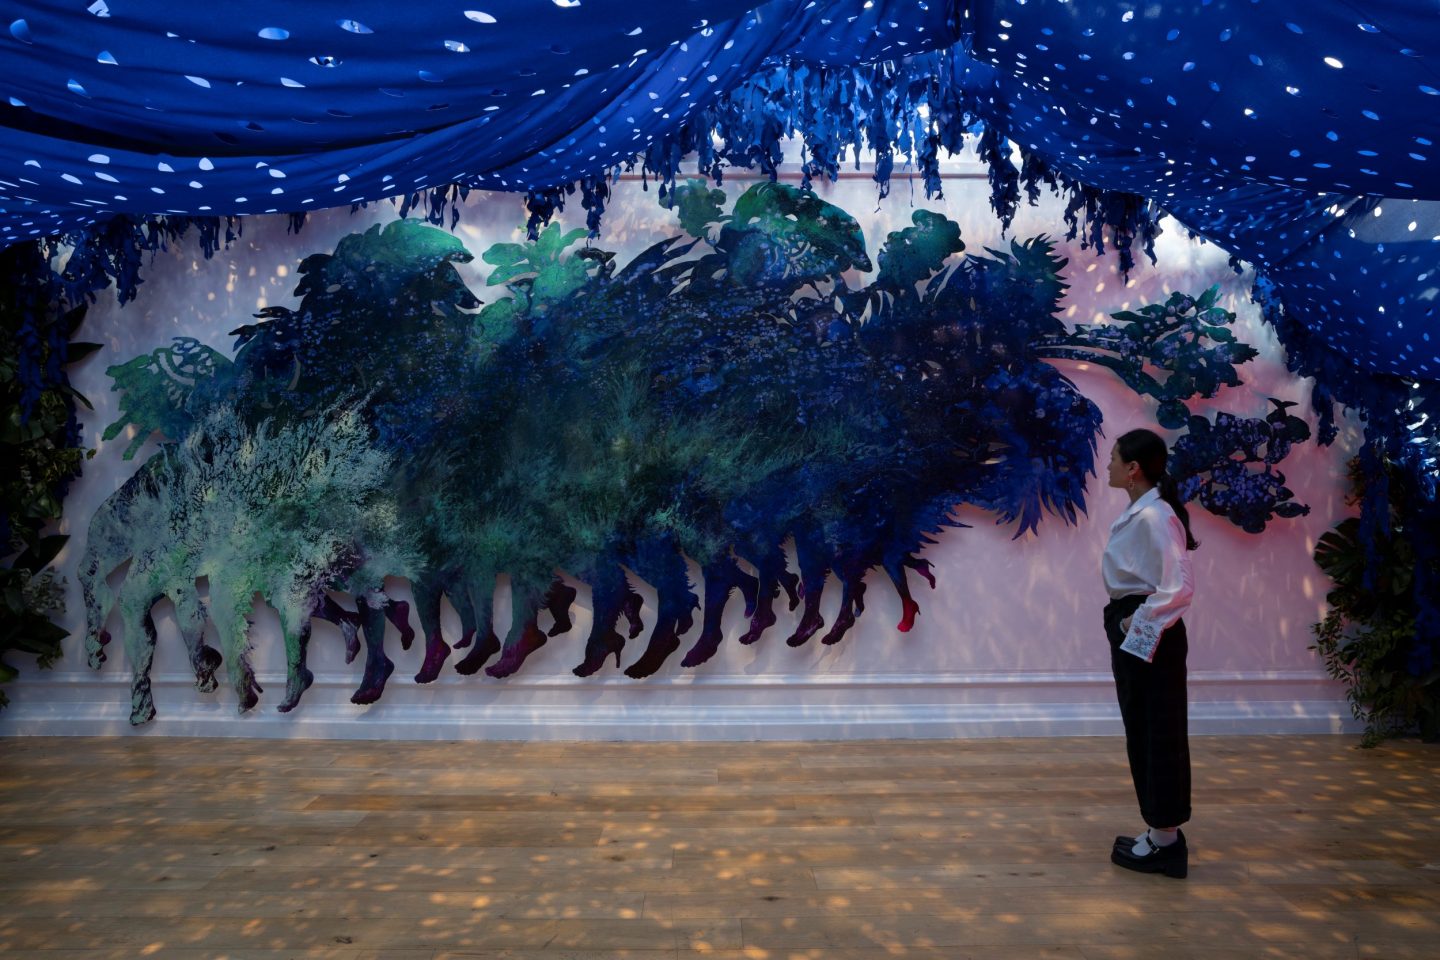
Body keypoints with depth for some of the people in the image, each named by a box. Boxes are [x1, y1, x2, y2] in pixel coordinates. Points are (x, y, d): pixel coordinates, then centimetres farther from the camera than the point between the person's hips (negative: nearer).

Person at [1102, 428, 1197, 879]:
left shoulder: (1154, 517, -19)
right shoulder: (1137, 513, 11)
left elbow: (1179, 588, -25)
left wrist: (1138, 625, -18)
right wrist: (1127, 625, 13)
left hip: (1150, 637, -10)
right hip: (1134, 634, 10)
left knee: (1159, 734, 1)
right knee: (1144, 732, 17)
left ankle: (1165, 842, 14)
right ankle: (1162, 834, 29)